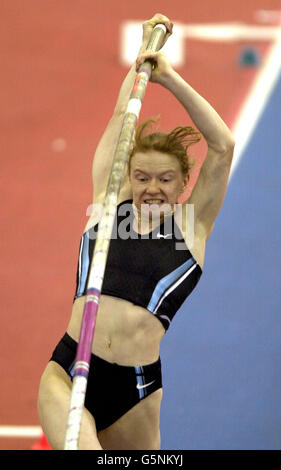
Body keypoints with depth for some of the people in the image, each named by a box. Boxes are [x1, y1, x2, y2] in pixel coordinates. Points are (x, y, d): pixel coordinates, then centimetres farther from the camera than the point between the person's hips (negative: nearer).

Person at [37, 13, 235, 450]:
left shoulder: (191, 229, 9)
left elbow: (223, 146, 3)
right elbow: (120, 118, 19)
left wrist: (168, 76, 3)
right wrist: (143, 56, 27)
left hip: (137, 389, 1)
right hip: (68, 373, 0)